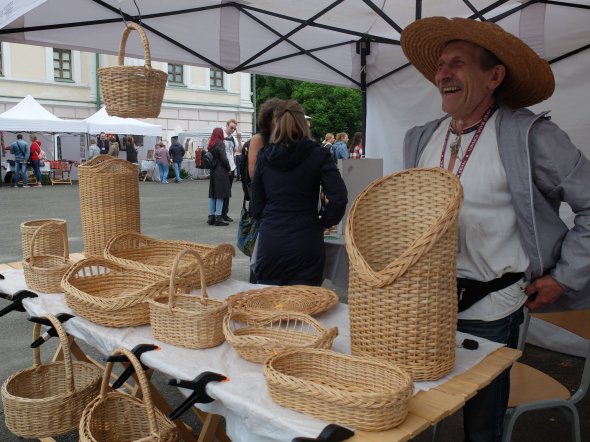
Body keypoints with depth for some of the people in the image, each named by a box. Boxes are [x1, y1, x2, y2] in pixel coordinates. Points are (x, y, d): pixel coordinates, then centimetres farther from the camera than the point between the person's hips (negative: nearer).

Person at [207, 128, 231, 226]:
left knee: (212, 195, 11)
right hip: (221, 173, -7)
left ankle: (211, 217, 15)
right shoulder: (221, 144, -12)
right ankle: (218, 218, -4)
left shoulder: (210, 145, 10)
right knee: (220, 195, -4)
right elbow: (224, 159, -14)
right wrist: (229, 169, -2)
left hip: (212, 172, 7)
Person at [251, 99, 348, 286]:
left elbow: (256, 208, 6)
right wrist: (323, 221, 2)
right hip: (305, 245, -2)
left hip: (269, 244, 3)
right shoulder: (317, 154, -3)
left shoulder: (264, 157, 5)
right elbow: (339, 198, -14)